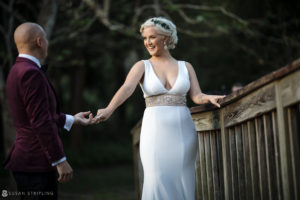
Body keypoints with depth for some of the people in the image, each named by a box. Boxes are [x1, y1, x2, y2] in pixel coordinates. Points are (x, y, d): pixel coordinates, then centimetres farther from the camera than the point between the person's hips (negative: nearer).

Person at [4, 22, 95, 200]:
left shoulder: (18, 71, 14)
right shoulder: (31, 73, -17)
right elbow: (40, 123, -22)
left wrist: (73, 119, 30)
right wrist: (60, 160, -18)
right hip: (35, 164, -10)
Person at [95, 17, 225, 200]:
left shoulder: (185, 67, 12)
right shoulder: (142, 66, 6)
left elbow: (197, 96, 4)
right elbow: (127, 88, -12)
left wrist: (209, 98, -20)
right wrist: (109, 109, -31)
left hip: (183, 131, 2)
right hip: (155, 130, -2)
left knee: (183, 183, 0)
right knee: (158, 183, -9)